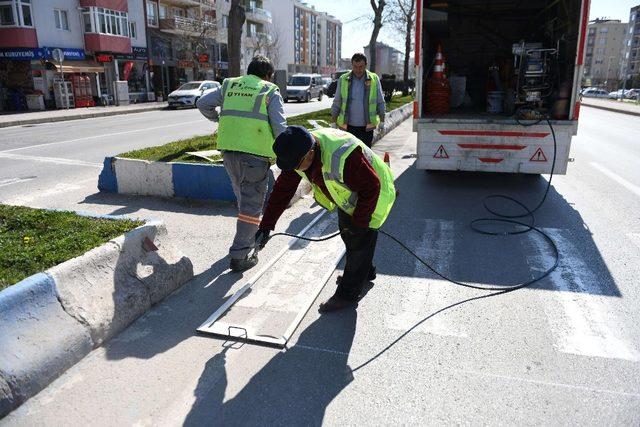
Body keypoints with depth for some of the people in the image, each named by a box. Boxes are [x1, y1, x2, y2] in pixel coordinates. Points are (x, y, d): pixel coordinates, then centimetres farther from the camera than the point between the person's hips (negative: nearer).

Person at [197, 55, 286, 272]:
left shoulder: (229, 85, 17)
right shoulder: (270, 92, 5)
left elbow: (202, 103, 12)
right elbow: (280, 127, -5)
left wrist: (218, 119, 28)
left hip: (228, 149, 5)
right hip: (255, 152, -5)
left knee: (243, 196, 25)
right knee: (252, 203, 2)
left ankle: (251, 233, 43)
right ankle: (239, 256, 1)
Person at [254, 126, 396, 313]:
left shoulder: (341, 158, -43)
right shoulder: (299, 152, -18)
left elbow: (371, 188, -32)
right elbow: (283, 189, -11)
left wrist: (359, 222, -21)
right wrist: (266, 225, -13)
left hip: (372, 198, -8)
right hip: (349, 196, 9)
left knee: (359, 240, -3)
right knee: (347, 234, 22)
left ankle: (348, 295, 12)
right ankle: (366, 272, 46)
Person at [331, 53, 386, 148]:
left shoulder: (374, 79, 1)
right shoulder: (343, 79, 2)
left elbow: (380, 102, 6)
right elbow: (337, 102, 7)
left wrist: (382, 121, 4)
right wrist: (334, 122, 5)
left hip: (367, 127, 0)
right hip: (348, 126, 1)